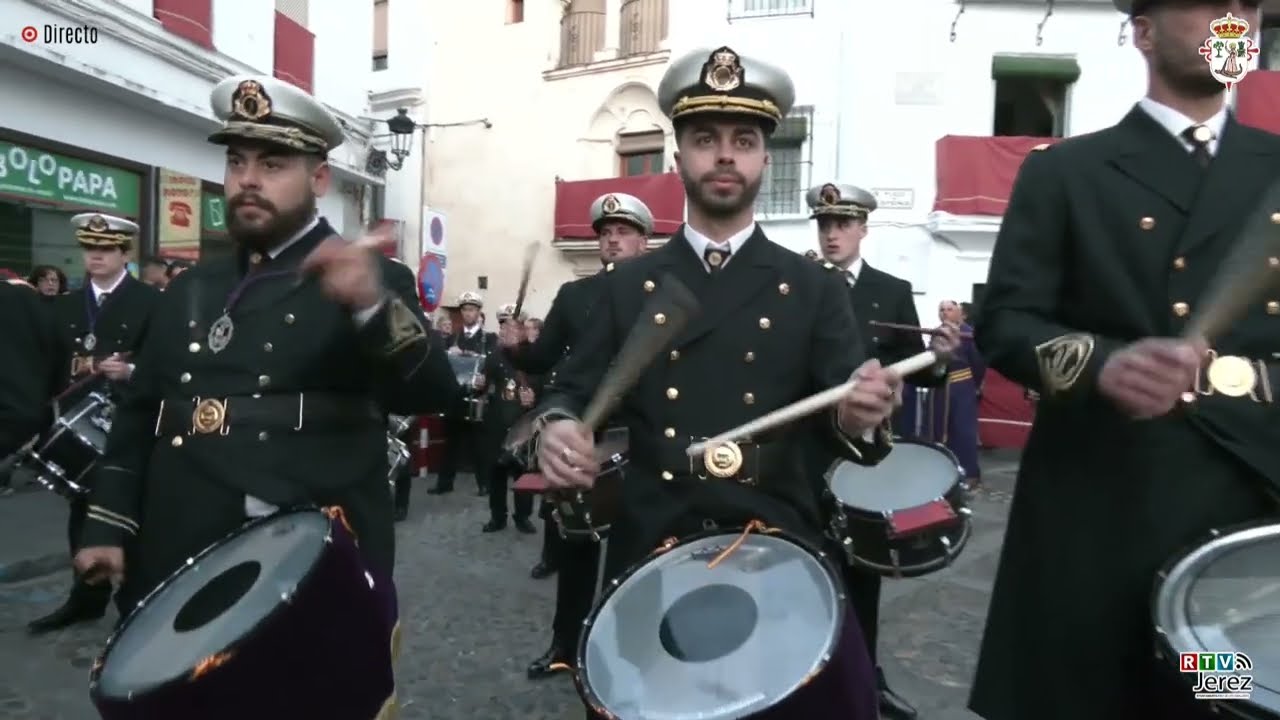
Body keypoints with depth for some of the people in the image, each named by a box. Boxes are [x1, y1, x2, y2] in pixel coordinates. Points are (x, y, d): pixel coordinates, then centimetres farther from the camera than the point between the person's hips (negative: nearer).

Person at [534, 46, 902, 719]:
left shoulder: (815, 290, 4)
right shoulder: (627, 285, 6)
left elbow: (842, 409, -3)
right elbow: (572, 389, 6)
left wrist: (860, 416, -26)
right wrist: (556, 426, -17)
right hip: (650, 551, 1)